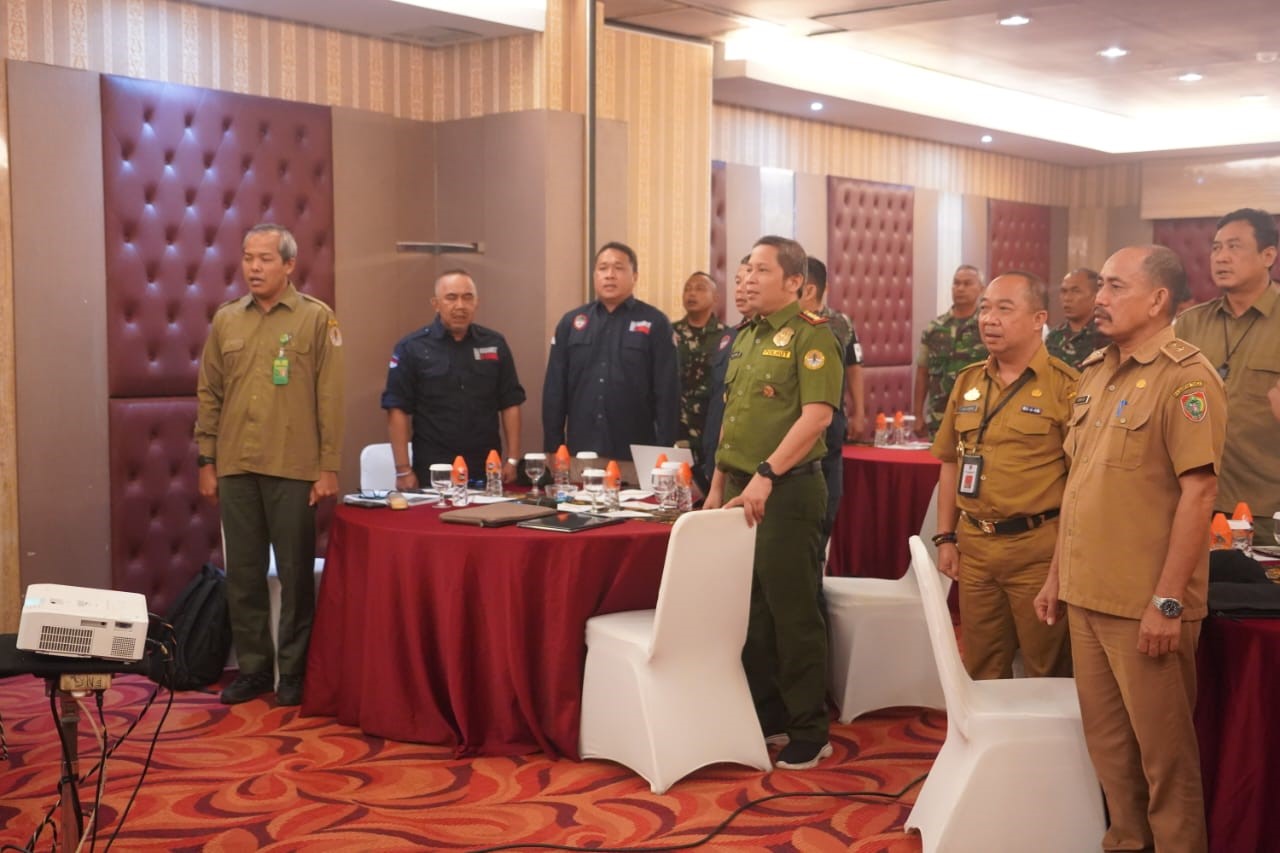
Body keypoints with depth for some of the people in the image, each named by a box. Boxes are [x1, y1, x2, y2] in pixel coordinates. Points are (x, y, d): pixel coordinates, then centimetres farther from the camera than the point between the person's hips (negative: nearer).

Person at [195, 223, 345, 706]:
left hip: (293, 468, -4)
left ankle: (294, 671, 15)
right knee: (242, 574, 10)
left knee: (296, 574, 4)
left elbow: (329, 397, -4)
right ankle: (252, 667, 21)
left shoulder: (316, 318, -1)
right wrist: (206, 461, 8)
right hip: (235, 467, 4)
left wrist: (328, 467, -7)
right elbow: (209, 394, 12)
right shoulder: (226, 320, 10)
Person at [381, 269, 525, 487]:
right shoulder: (412, 348, -2)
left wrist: (512, 459, 3)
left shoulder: (494, 344, 6)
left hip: (487, 470, 3)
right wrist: (403, 470, -9)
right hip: (433, 471, -3)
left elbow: (510, 404, 9)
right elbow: (398, 410, -5)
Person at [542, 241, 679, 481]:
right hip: (580, 453, 3)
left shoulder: (655, 323, 1)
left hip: (635, 458, -2)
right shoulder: (571, 323, 10)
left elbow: (667, 393, -2)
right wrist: (552, 450, 4)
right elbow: (554, 391, 9)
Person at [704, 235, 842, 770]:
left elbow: (817, 415, -20)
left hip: (787, 490, -8)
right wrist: (719, 485, 18)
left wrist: (766, 475, -23)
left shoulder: (810, 334, -10)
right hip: (742, 488, 8)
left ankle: (809, 733, 10)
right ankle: (766, 716, 26)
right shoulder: (746, 338, 16)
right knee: (749, 610, 13)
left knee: (792, 613, -1)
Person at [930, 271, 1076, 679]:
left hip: (1037, 547, -5)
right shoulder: (968, 382, 9)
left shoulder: (1065, 385, -9)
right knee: (981, 669, 16)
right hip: (974, 545, 6)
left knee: (1047, 671, 8)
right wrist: (946, 537, 12)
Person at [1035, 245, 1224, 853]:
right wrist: (1057, 573, 16)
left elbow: (1197, 492, -17)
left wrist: (1168, 601, -19)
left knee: (1162, 748, 5)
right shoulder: (1095, 370, 11)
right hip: (1087, 593, 7)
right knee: (1106, 736, 16)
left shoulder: (1185, 377, -12)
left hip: (1145, 603, -7)